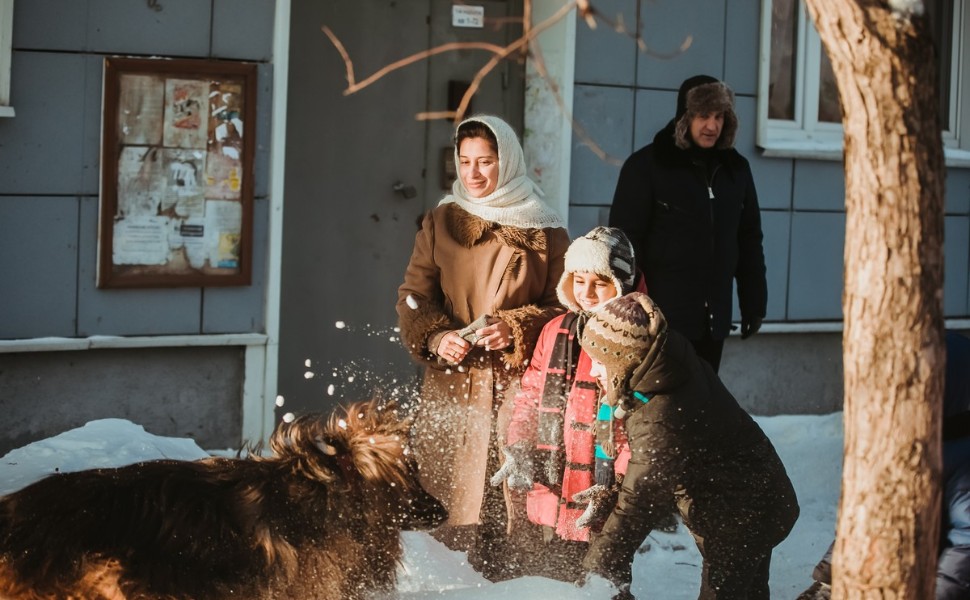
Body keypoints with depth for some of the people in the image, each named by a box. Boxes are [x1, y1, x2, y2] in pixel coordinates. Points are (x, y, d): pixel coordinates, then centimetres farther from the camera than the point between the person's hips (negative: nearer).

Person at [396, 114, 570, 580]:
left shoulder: (545, 232, 5)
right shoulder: (440, 223, 11)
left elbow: (563, 305, 5)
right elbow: (413, 296, 7)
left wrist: (516, 331, -13)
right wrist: (435, 337, -14)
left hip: (519, 383, -2)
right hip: (453, 380, 2)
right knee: (449, 484, -4)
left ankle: (500, 575, -5)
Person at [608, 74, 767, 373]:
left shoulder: (736, 169, 11)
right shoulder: (645, 166, -5)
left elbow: (749, 239, 16)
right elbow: (625, 242, -7)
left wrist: (753, 302, 12)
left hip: (713, 318, 5)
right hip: (661, 316, -5)